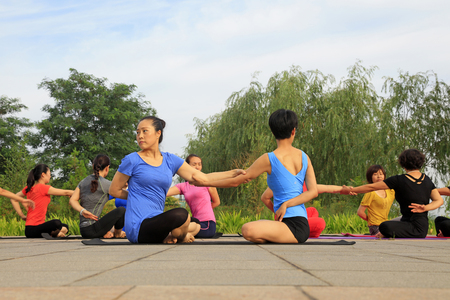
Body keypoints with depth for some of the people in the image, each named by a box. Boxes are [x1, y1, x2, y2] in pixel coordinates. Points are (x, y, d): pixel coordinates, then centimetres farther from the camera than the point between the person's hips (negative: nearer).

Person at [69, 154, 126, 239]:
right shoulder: (105, 184, -10)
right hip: (91, 230, -9)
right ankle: (117, 233, 14)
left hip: (83, 229, 9)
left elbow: (72, 200, 2)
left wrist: (82, 211, -13)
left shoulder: (83, 182, 11)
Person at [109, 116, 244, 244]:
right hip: (138, 227, -7)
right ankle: (180, 239, 1)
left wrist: (233, 173, 2)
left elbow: (203, 178, 7)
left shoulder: (170, 160, 10)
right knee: (180, 214, -28)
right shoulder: (132, 160, -3)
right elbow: (114, 190, 6)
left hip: (154, 222, 7)